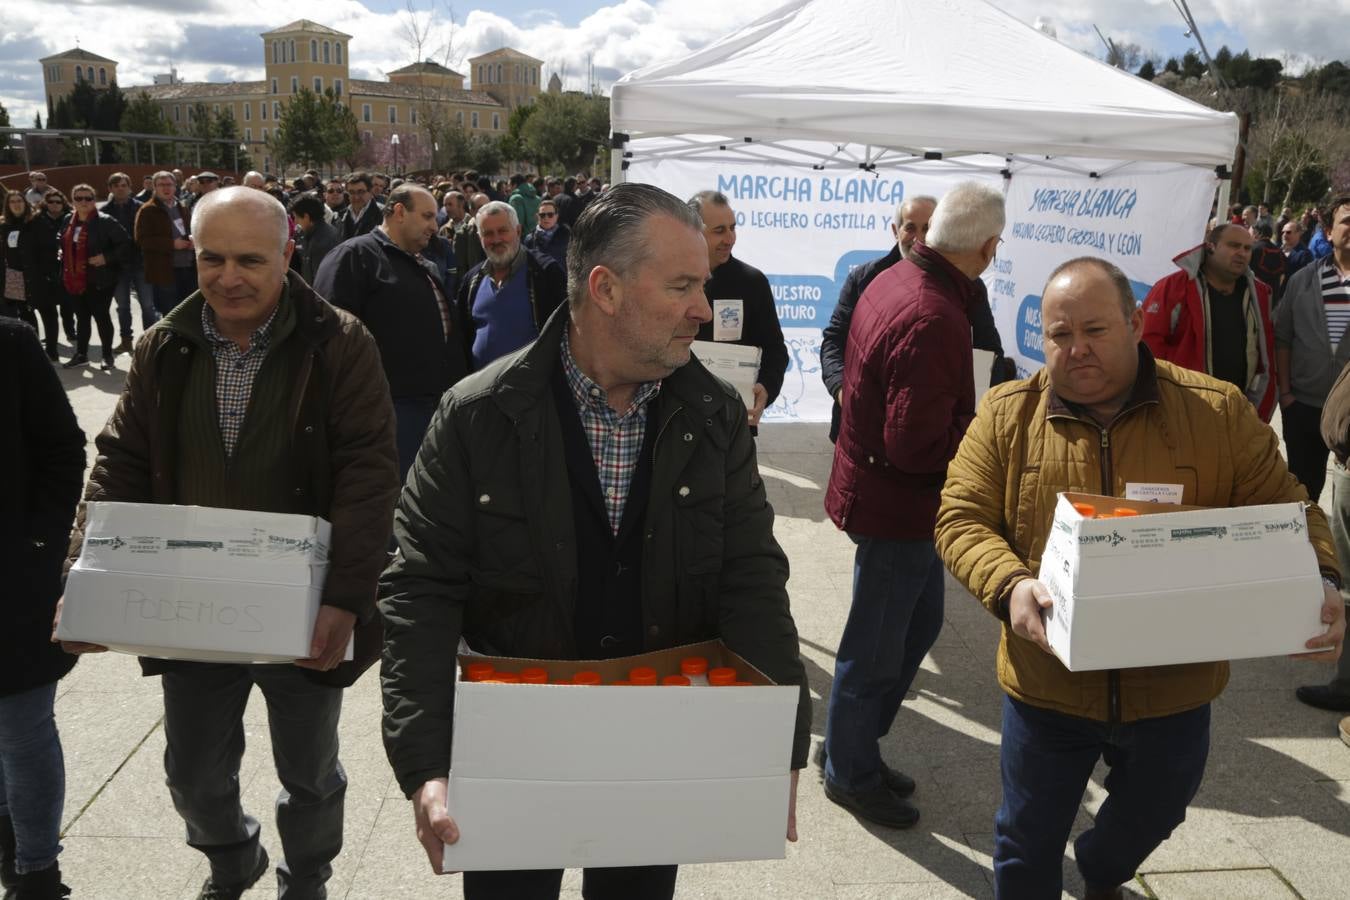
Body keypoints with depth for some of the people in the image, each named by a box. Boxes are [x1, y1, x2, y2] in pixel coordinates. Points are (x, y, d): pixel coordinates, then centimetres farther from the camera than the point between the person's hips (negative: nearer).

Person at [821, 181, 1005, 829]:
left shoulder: (892, 281, 2)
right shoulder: (934, 319, -29)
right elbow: (918, 444, -29)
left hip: (875, 485, 10)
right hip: (898, 506, -10)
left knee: (919, 623, 24)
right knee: (874, 649, 9)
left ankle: (854, 747, 38)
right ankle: (851, 772, 30)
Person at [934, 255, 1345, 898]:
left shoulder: (1217, 412, -5)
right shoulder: (1008, 414, -6)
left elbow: (1285, 510, -1)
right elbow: (961, 516, -8)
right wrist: (1009, 585, -27)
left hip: (1175, 687, 2)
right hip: (1047, 684, -1)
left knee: (1151, 817, 27)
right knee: (1029, 842, 14)